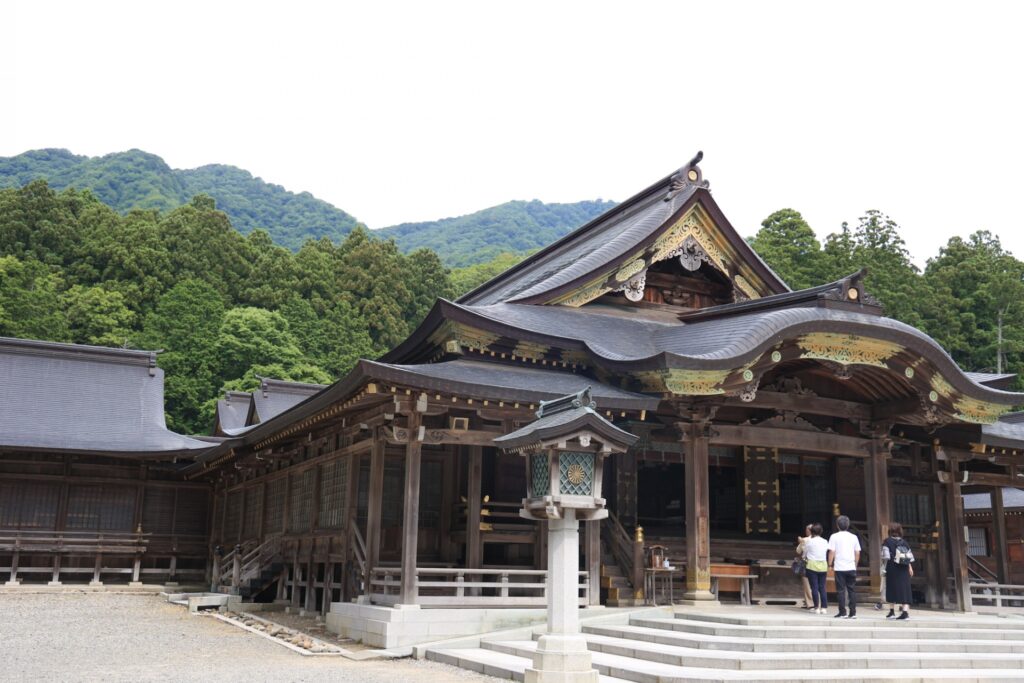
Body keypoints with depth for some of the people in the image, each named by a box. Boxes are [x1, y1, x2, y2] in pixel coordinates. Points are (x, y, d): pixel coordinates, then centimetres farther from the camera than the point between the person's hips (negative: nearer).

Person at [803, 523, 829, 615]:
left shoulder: (809, 541, -7)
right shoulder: (825, 542, 3)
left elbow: (805, 553, 5)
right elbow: (827, 555, 12)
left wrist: (805, 559, 27)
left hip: (812, 566, -3)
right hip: (823, 566, 3)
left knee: (814, 587, 0)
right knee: (822, 587, 7)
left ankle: (816, 607, -1)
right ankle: (824, 607, 4)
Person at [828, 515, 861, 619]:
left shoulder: (834, 537, -4)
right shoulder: (854, 537, 7)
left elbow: (832, 552, -7)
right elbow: (857, 553, 9)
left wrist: (830, 564, 2)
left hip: (839, 568, -3)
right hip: (851, 567, 3)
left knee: (841, 590, 2)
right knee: (851, 590, 8)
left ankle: (842, 612, 1)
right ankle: (853, 613, 6)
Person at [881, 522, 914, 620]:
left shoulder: (887, 542, -5)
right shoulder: (905, 543, 7)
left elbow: (885, 557, -10)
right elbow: (910, 557, 8)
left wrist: (884, 567, 0)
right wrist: (910, 568, 16)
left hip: (892, 569, -3)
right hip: (904, 570, 3)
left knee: (892, 589, 8)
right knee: (904, 590, 2)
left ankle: (892, 611, 12)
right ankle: (905, 611, -10)